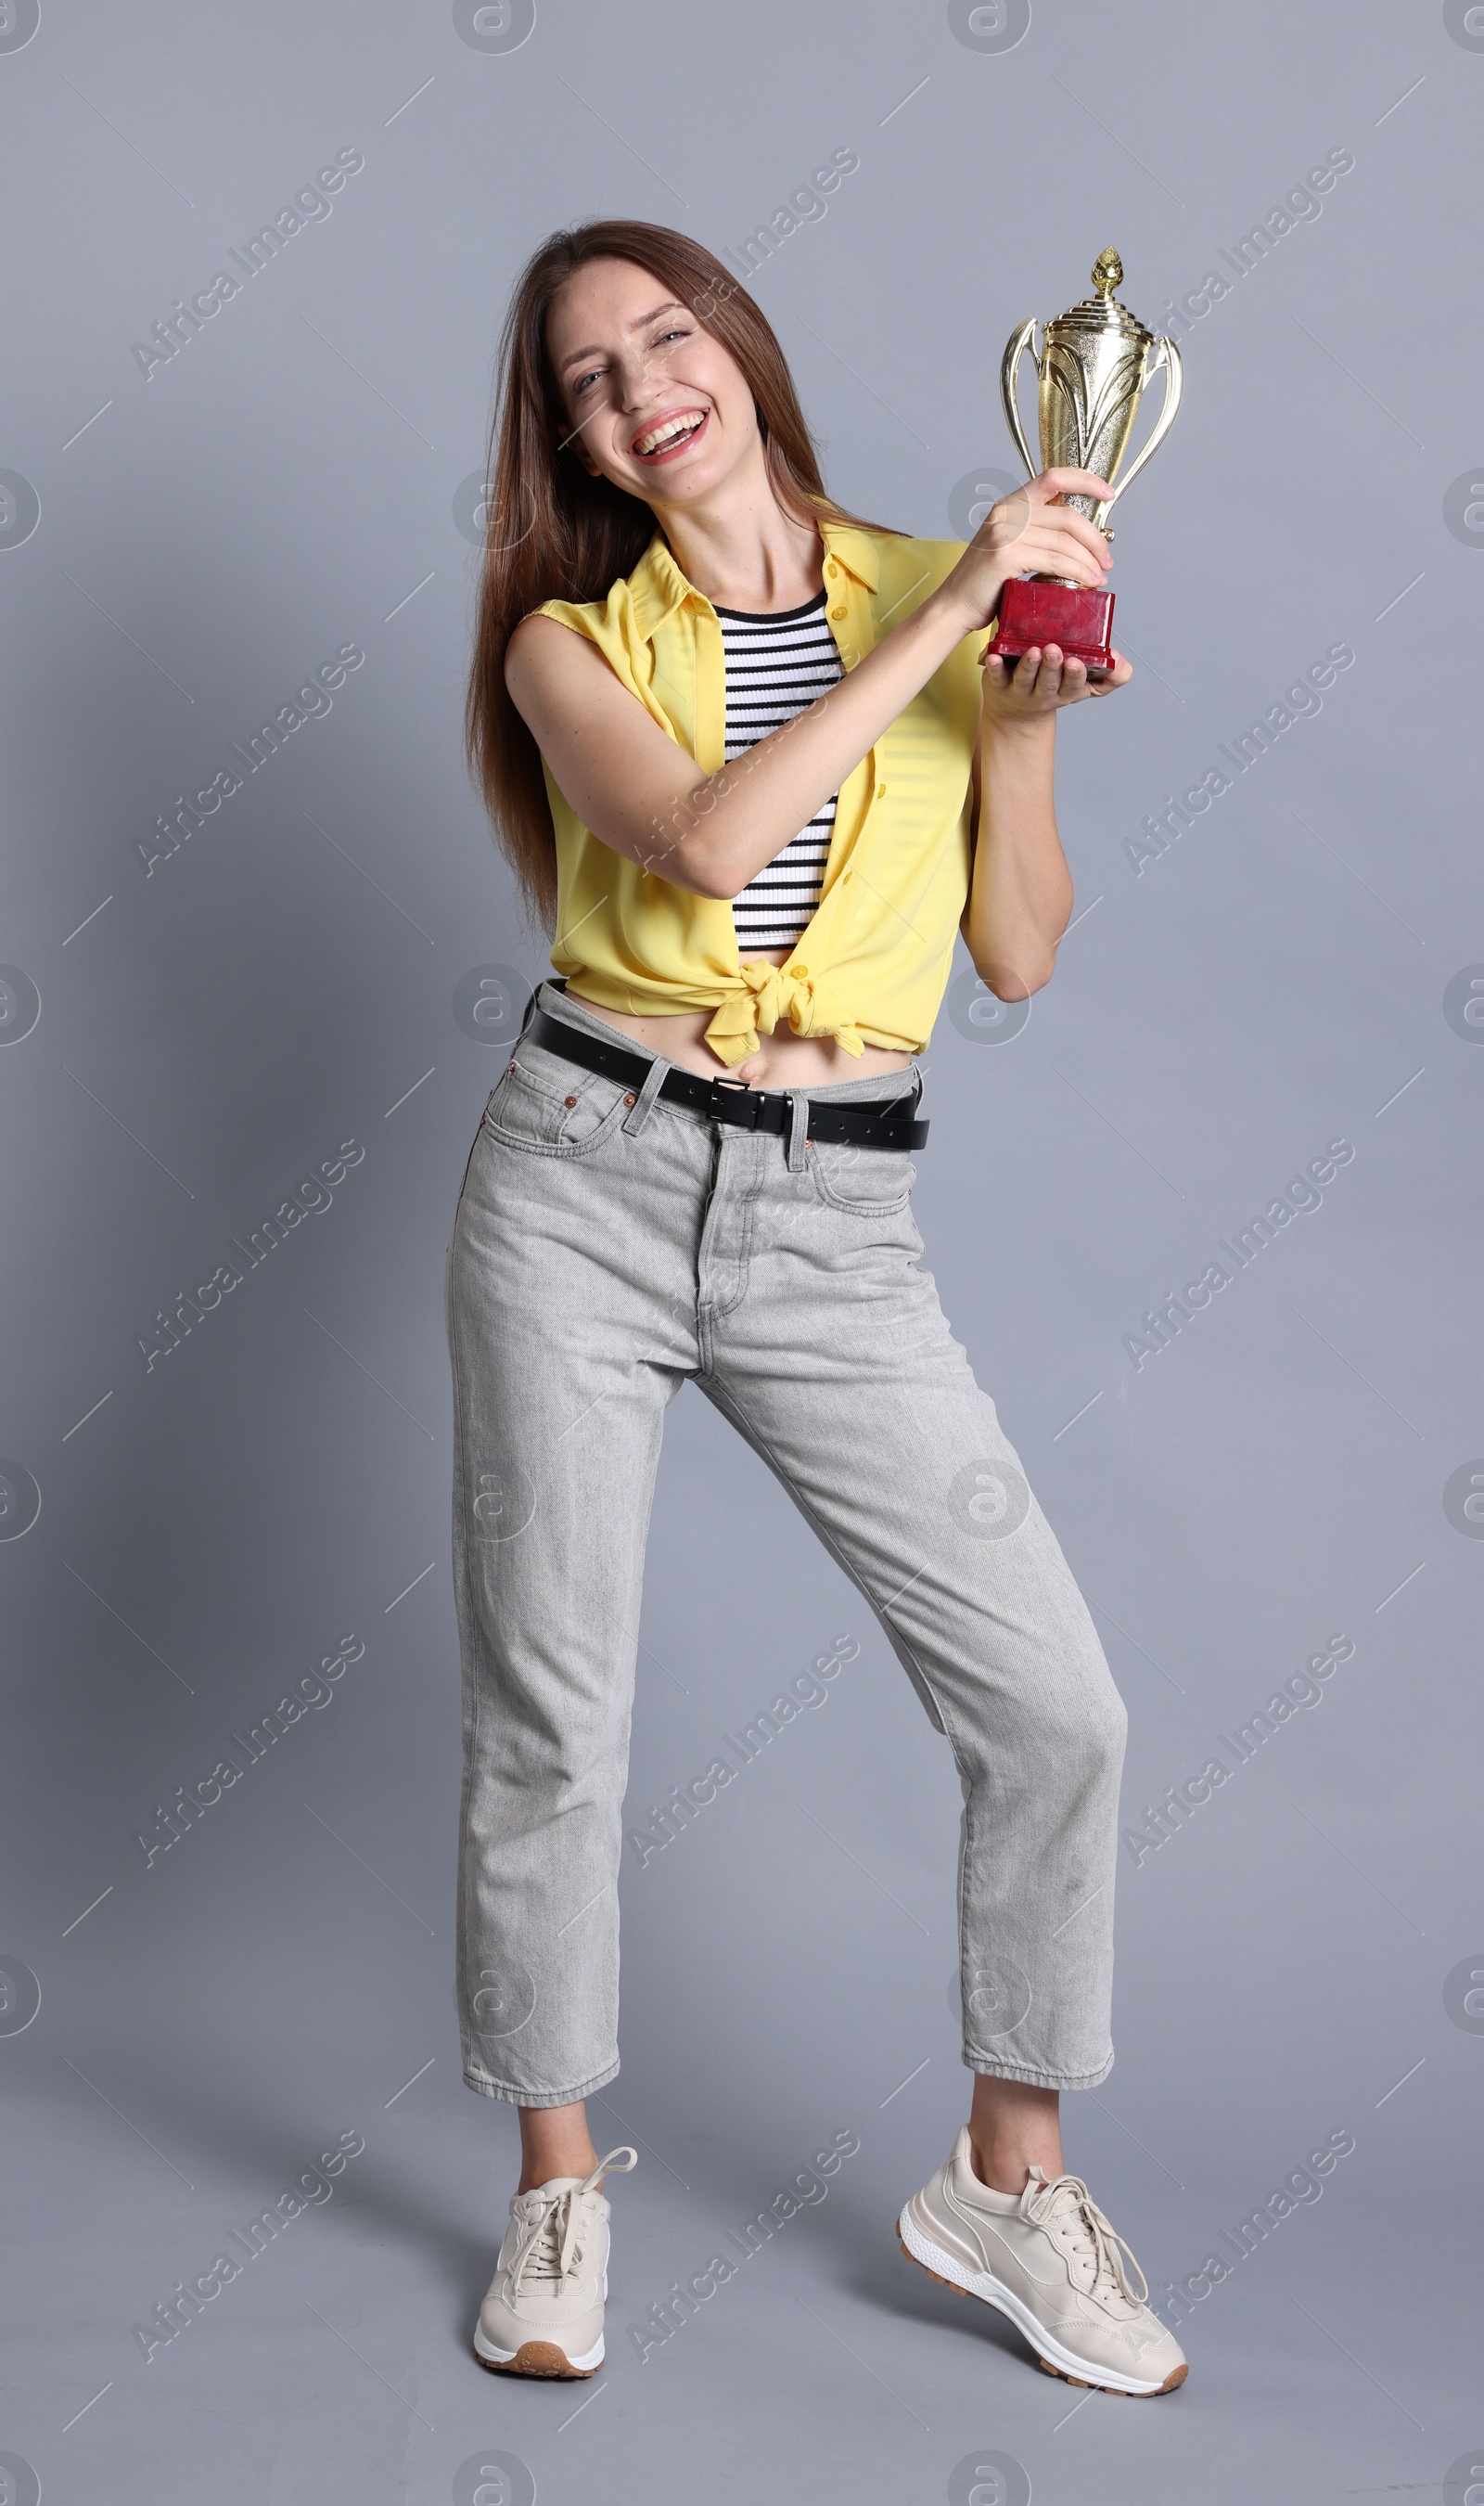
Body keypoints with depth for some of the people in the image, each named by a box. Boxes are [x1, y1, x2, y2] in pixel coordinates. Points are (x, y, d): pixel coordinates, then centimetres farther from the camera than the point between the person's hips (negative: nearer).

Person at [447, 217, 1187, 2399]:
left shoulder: (945, 595, 8)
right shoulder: (573, 639, 4)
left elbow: (1019, 956, 7)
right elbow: (707, 841, -18)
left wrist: (1019, 725, -7)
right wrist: (936, 619, -16)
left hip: (833, 1221, 1)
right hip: (585, 1178, -1)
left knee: (1055, 1706, -4)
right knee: (550, 1710, 5)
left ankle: (1006, 2176, 18)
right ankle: (559, 2177, 27)